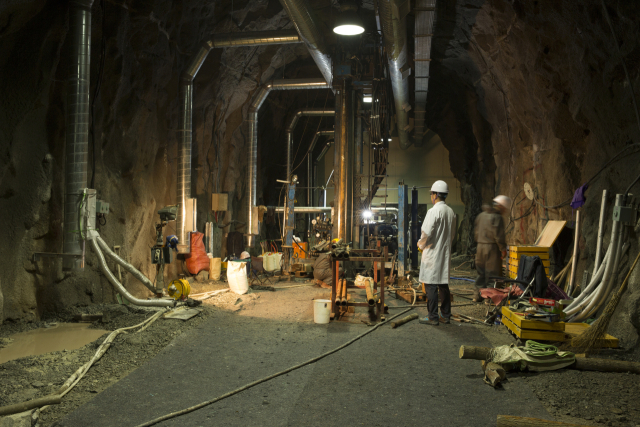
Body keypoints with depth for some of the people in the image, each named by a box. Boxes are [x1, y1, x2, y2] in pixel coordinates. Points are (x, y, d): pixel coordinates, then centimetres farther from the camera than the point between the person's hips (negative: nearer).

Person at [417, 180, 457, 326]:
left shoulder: (434, 211, -16)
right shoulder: (451, 212, 8)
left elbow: (426, 233, -18)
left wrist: (420, 244, 0)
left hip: (433, 253, -8)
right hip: (445, 254, 8)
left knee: (431, 286, -2)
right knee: (444, 284, 14)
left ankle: (433, 317, 1)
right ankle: (446, 315, 20)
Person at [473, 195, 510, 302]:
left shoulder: (481, 215, 12)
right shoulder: (497, 218, -13)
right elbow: (499, 236, -16)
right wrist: (503, 249, -8)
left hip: (480, 246, 7)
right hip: (492, 247, -7)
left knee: (481, 272, 14)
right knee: (492, 273, -1)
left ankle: (477, 295, 18)